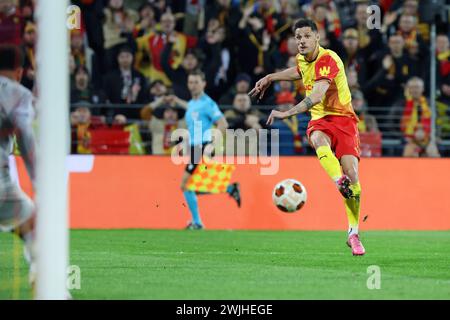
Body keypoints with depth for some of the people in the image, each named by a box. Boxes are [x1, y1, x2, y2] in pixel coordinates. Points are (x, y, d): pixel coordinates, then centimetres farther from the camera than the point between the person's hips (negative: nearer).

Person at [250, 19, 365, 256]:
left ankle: (353, 234, -3)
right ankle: (341, 182, -57)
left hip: (343, 118, -5)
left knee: (351, 172, -16)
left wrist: (288, 113, -39)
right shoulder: (302, 59, 7)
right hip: (320, 119, 5)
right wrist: (270, 78, 28)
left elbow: (317, 95, -32)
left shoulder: (328, 60, -18)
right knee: (318, 139, -35)